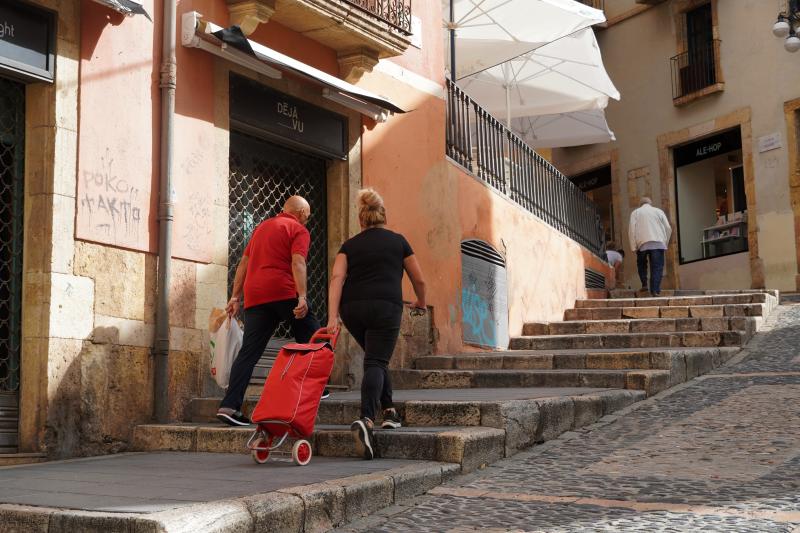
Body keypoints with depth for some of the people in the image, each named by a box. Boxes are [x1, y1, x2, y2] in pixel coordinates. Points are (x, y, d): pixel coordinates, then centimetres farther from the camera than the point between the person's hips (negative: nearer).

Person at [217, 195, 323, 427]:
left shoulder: (262, 227, 26)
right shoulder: (298, 230, 4)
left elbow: (243, 263, 23)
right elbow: (298, 263, -12)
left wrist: (235, 297, 23)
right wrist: (302, 297, -20)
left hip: (254, 296, 6)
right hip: (284, 292, -6)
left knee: (249, 351, 2)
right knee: (311, 338, 14)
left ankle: (229, 406, -7)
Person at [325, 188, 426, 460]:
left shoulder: (349, 246, 15)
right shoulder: (398, 241, 12)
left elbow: (337, 278, -1)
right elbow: (419, 279, 17)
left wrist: (332, 317, -8)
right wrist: (420, 303, 37)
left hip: (352, 308, 3)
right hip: (385, 307, -3)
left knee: (377, 358, 24)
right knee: (376, 363, -8)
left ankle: (389, 411, 26)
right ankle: (366, 419, -29)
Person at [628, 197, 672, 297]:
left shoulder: (635, 212, 16)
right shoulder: (658, 211, 19)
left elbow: (631, 230, 4)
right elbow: (668, 228, 11)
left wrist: (634, 247, 4)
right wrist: (665, 243, 19)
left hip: (642, 243, 0)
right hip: (658, 243, 0)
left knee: (641, 264, 21)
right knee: (657, 267, -1)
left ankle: (644, 284, 8)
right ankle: (655, 290, -12)